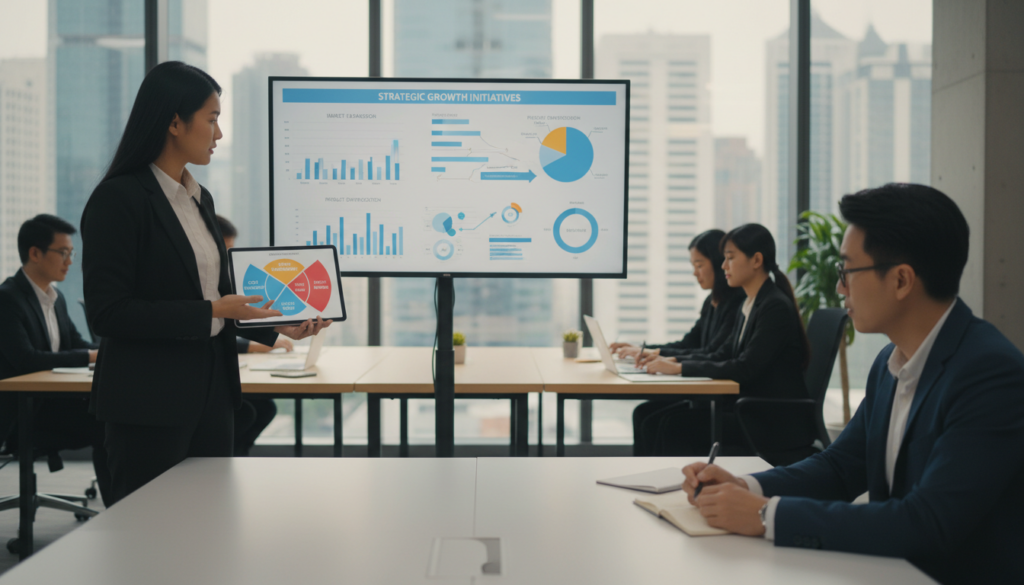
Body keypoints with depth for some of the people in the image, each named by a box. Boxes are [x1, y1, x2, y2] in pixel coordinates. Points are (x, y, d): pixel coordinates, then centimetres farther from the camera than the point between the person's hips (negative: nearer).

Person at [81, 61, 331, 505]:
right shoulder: (118, 198, -12)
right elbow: (107, 312, -17)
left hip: (211, 391, 8)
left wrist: (277, 325, 7)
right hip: (150, 403, -8)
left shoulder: (200, 198, 14)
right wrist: (211, 312, -18)